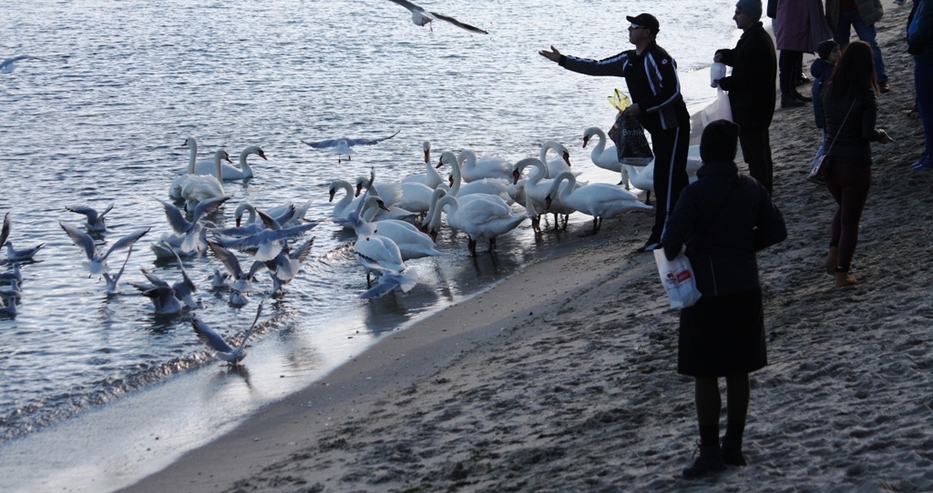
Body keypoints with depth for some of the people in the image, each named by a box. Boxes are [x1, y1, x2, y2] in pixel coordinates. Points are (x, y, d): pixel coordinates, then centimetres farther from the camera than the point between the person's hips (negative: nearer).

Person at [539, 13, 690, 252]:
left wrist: (642, 107, -21)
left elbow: (672, 91, -23)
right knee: (675, 179, 14)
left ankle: (662, 235, -10)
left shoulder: (657, 58, -17)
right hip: (658, 127, 10)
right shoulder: (629, 60, 11)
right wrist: (562, 60, 14)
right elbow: (597, 67, 16)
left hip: (672, 127, -10)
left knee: (666, 179, -9)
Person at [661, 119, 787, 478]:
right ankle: (734, 446, 19)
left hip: (707, 291, -5)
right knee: (738, 371, 12)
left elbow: (672, 239, -23)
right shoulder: (752, 189, -1)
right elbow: (775, 230, 5)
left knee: (705, 375, 3)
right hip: (745, 290, 5)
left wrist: (672, 256, -1)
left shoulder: (695, 193, -17)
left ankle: (711, 450, 4)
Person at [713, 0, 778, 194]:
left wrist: (723, 82, -11)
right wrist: (723, 55, 0)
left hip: (749, 110, -11)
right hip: (761, 106, 11)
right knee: (762, 154, 19)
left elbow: (743, 79, -26)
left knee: (755, 157, -5)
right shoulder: (760, 36, 9)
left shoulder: (752, 43, -24)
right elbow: (739, 57, 21)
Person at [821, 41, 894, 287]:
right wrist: (882, 135, 3)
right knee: (851, 218, 9)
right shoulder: (866, 94, -16)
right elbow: (867, 132, -19)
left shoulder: (829, 90, -1)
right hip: (855, 164, -5)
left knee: (843, 208, 28)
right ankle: (842, 273, 11)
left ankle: (833, 252, 10)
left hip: (830, 162, 5)